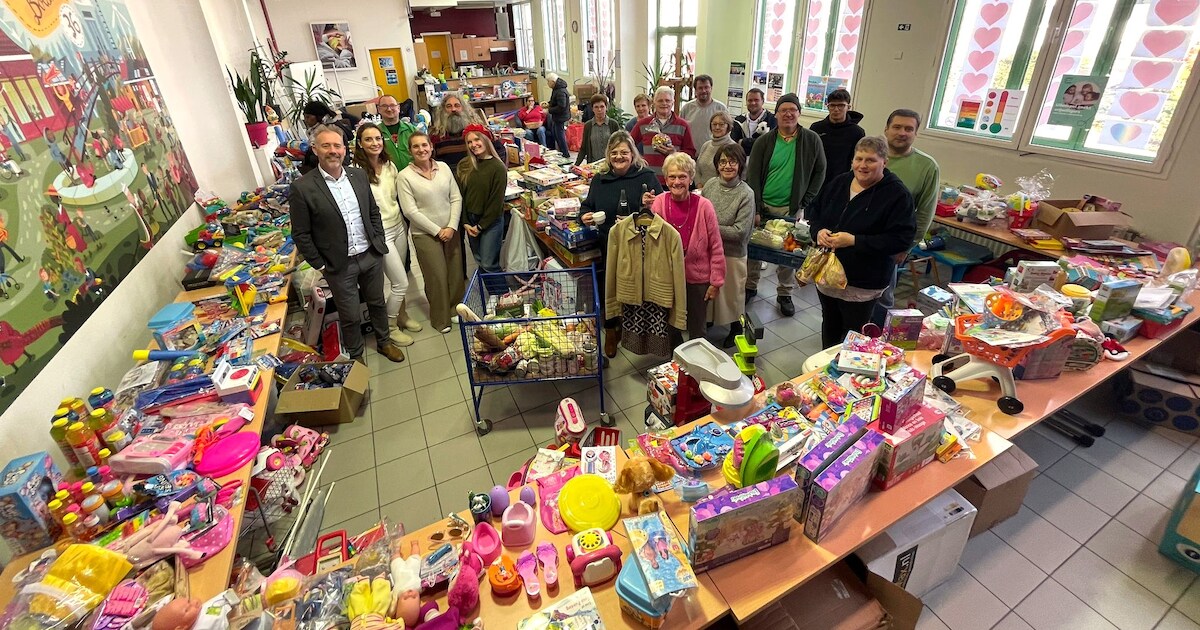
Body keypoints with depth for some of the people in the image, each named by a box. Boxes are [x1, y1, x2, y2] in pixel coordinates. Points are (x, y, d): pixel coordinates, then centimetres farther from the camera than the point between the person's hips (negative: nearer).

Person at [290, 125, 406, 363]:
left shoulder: (358, 175, 0)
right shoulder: (302, 188, -14)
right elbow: (301, 235, -9)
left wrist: (379, 242, 6)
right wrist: (320, 265, -8)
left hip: (371, 255, 4)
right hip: (339, 265, -4)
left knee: (378, 303, 21)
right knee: (350, 316, 10)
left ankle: (383, 342, 43)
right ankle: (355, 356, 32)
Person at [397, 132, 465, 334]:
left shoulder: (443, 167, 3)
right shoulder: (405, 176, -8)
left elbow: (456, 198, 2)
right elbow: (410, 211, -12)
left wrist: (452, 227, -8)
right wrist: (437, 230, -13)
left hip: (450, 230, 4)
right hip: (425, 234, -3)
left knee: (456, 273, 9)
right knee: (437, 277, 3)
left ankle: (456, 310, 32)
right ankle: (440, 319, 22)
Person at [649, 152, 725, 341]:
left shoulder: (703, 206, -16)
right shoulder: (659, 202, -9)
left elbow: (716, 248, -10)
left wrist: (716, 282, -8)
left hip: (698, 278, -2)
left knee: (697, 329, 16)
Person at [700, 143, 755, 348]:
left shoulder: (746, 194, -16)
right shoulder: (710, 184, -3)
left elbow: (739, 232, -20)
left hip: (732, 254, -4)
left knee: (731, 293, 14)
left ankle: (736, 329, 38)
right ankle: (707, 320, 45)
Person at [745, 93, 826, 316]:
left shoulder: (811, 140, -1)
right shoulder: (764, 141, -2)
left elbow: (820, 172, 7)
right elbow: (752, 176, -4)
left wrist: (805, 200, -2)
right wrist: (755, 210, -10)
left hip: (791, 208, 0)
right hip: (763, 205, 0)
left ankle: (785, 294, 22)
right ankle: (750, 287, 26)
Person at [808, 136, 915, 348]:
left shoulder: (897, 194, -14)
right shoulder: (839, 182, 4)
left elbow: (901, 239, -19)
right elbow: (815, 210, 14)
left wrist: (854, 241, -25)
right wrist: (819, 230, -9)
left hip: (862, 284, -6)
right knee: (829, 326, 22)